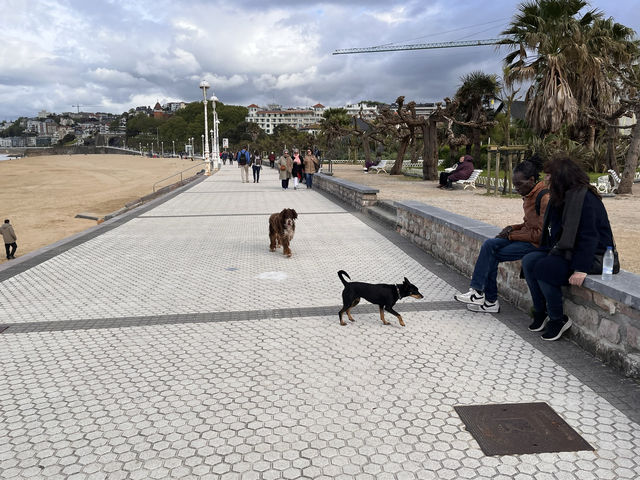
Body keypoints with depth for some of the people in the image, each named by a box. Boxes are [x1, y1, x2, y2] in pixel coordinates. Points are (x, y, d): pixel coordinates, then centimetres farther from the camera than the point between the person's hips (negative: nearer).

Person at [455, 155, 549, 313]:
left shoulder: (544, 197, -18)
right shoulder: (529, 195, 11)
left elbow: (540, 233, -19)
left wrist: (512, 235, -13)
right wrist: (513, 228, 2)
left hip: (537, 243, -9)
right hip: (526, 237, 9)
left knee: (492, 256, -17)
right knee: (489, 244, -11)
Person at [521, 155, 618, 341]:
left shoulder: (585, 198, -20)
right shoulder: (561, 198, 10)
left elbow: (589, 236, -25)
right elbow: (556, 231, 13)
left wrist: (581, 269, -28)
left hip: (593, 255, -9)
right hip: (567, 250, 9)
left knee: (542, 269, -24)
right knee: (528, 261, -7)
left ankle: (558, 319, -7)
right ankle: (540, 312, 2)